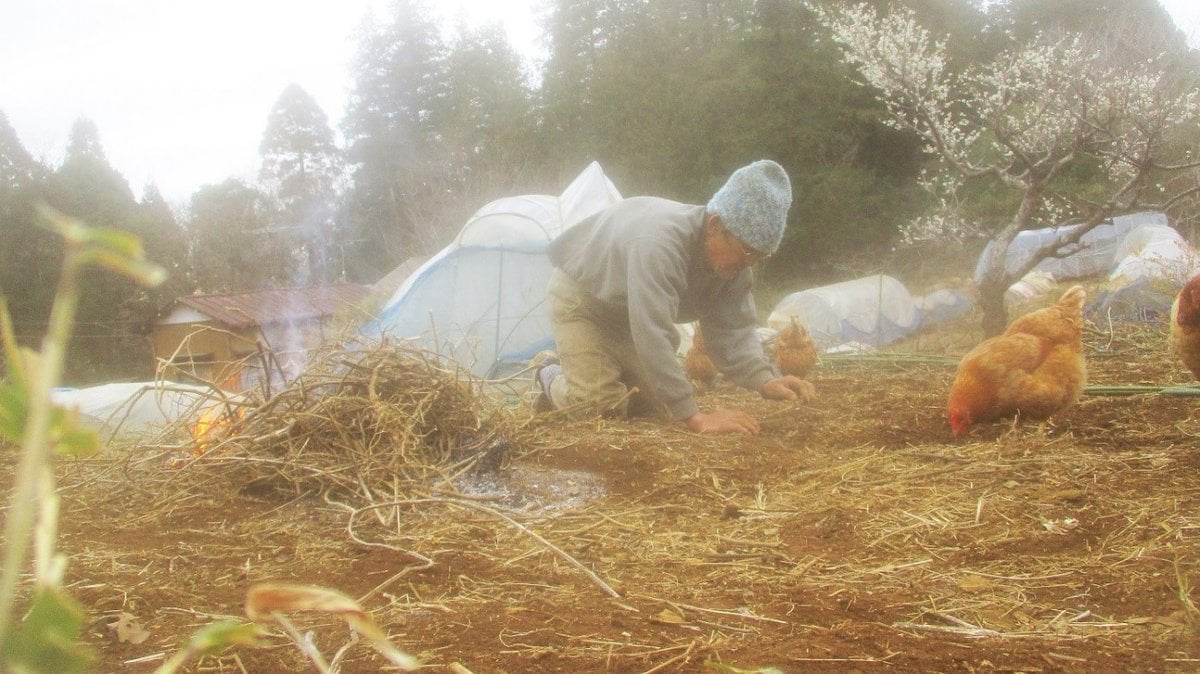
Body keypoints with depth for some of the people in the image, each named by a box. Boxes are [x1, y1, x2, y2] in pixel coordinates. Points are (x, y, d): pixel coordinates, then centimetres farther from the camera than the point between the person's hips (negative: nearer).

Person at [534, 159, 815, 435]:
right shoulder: (658, 242, -45)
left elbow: (731, 331, -17)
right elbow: (653, 338, -48)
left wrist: (765, 380, -37)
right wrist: (696, 418, -48)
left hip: (627, 315, 7)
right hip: (579, 295, -7)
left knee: (657, 406, 8)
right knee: (600, 406, -18)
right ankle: (550, 376, 15)